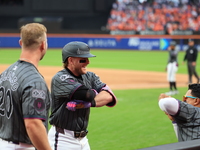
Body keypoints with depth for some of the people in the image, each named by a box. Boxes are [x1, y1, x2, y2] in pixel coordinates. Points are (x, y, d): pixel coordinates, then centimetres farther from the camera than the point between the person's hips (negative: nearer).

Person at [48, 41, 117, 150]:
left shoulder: (90, 77, 8)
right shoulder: (60, 79, -14)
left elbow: (109, 96, -8)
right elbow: (89, 95, -26)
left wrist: (86, 103, -21)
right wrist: (95, 93, -3)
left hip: (83, 139, 7)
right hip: (63, 139, -7)